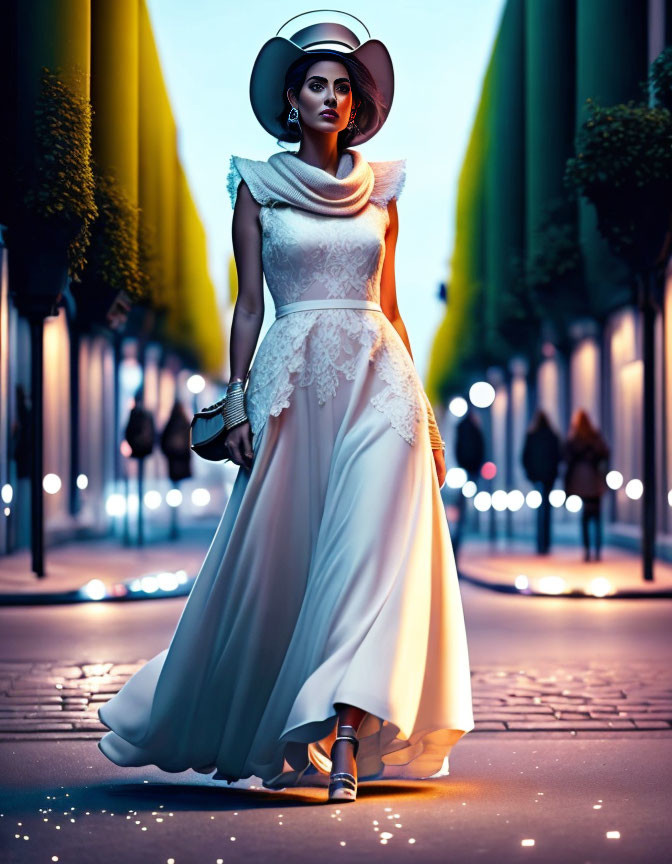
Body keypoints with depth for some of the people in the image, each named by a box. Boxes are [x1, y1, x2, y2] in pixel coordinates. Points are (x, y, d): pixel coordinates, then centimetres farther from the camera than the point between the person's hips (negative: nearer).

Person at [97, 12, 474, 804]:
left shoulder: (380, 188, 13)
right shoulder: (259, 186, 7)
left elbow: (388, 303, 15)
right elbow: (247, 306, 4)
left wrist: (421, 404, 11)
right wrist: (237, 403, -5)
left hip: (378, 379, 2)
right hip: (294, 382, -2)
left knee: (370, 548, -12)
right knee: (274, 560, 0)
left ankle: (344, 735, -12)